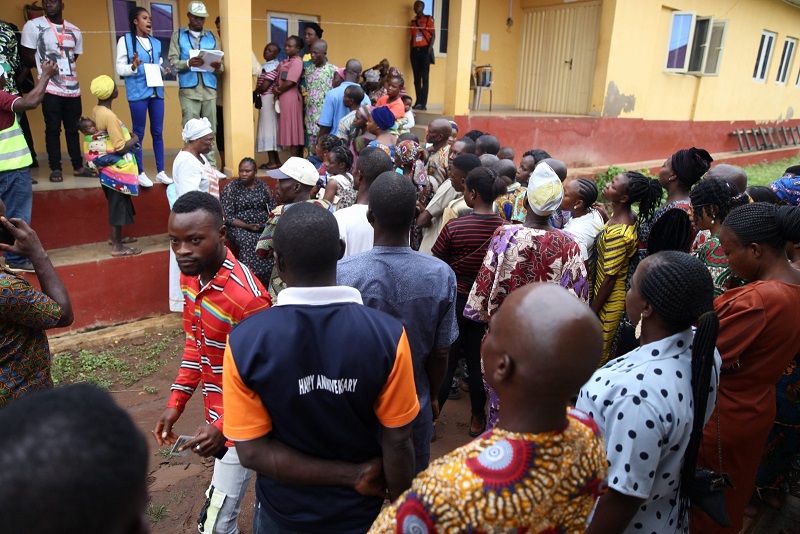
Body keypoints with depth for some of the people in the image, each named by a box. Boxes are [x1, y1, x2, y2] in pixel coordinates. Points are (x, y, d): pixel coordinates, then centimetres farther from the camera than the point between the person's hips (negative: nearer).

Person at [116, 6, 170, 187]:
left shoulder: (156, 43, 16)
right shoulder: (125, 40, 1)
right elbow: (120, 68, -3)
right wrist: (133, 67, -22)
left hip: (156, 91, 5)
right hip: (137, 93, -5)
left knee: (158, 132, 6)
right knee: (138, 133, 0)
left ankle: (161, 172, 12)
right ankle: (140, 173, 6)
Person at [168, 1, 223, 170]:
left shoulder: (212, 37, 16)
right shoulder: (178, 35, 11)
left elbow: (221, 66, 11)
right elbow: (173, 61, 1)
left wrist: (218, 66, -13)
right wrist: (188, 63, -18)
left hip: (209, 89, 2)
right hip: (189, 90, -2)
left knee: (210, 131, 2)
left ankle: (211, 167, 6)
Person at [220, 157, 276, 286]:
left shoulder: (263, 187, 11)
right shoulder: (230, 188, 0)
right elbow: (227, 217, -6)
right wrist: (247, 226, -18)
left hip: (264, 226, 3)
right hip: (239, 227, -3)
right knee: (250, 242, -36)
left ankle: (269, 284, -18)